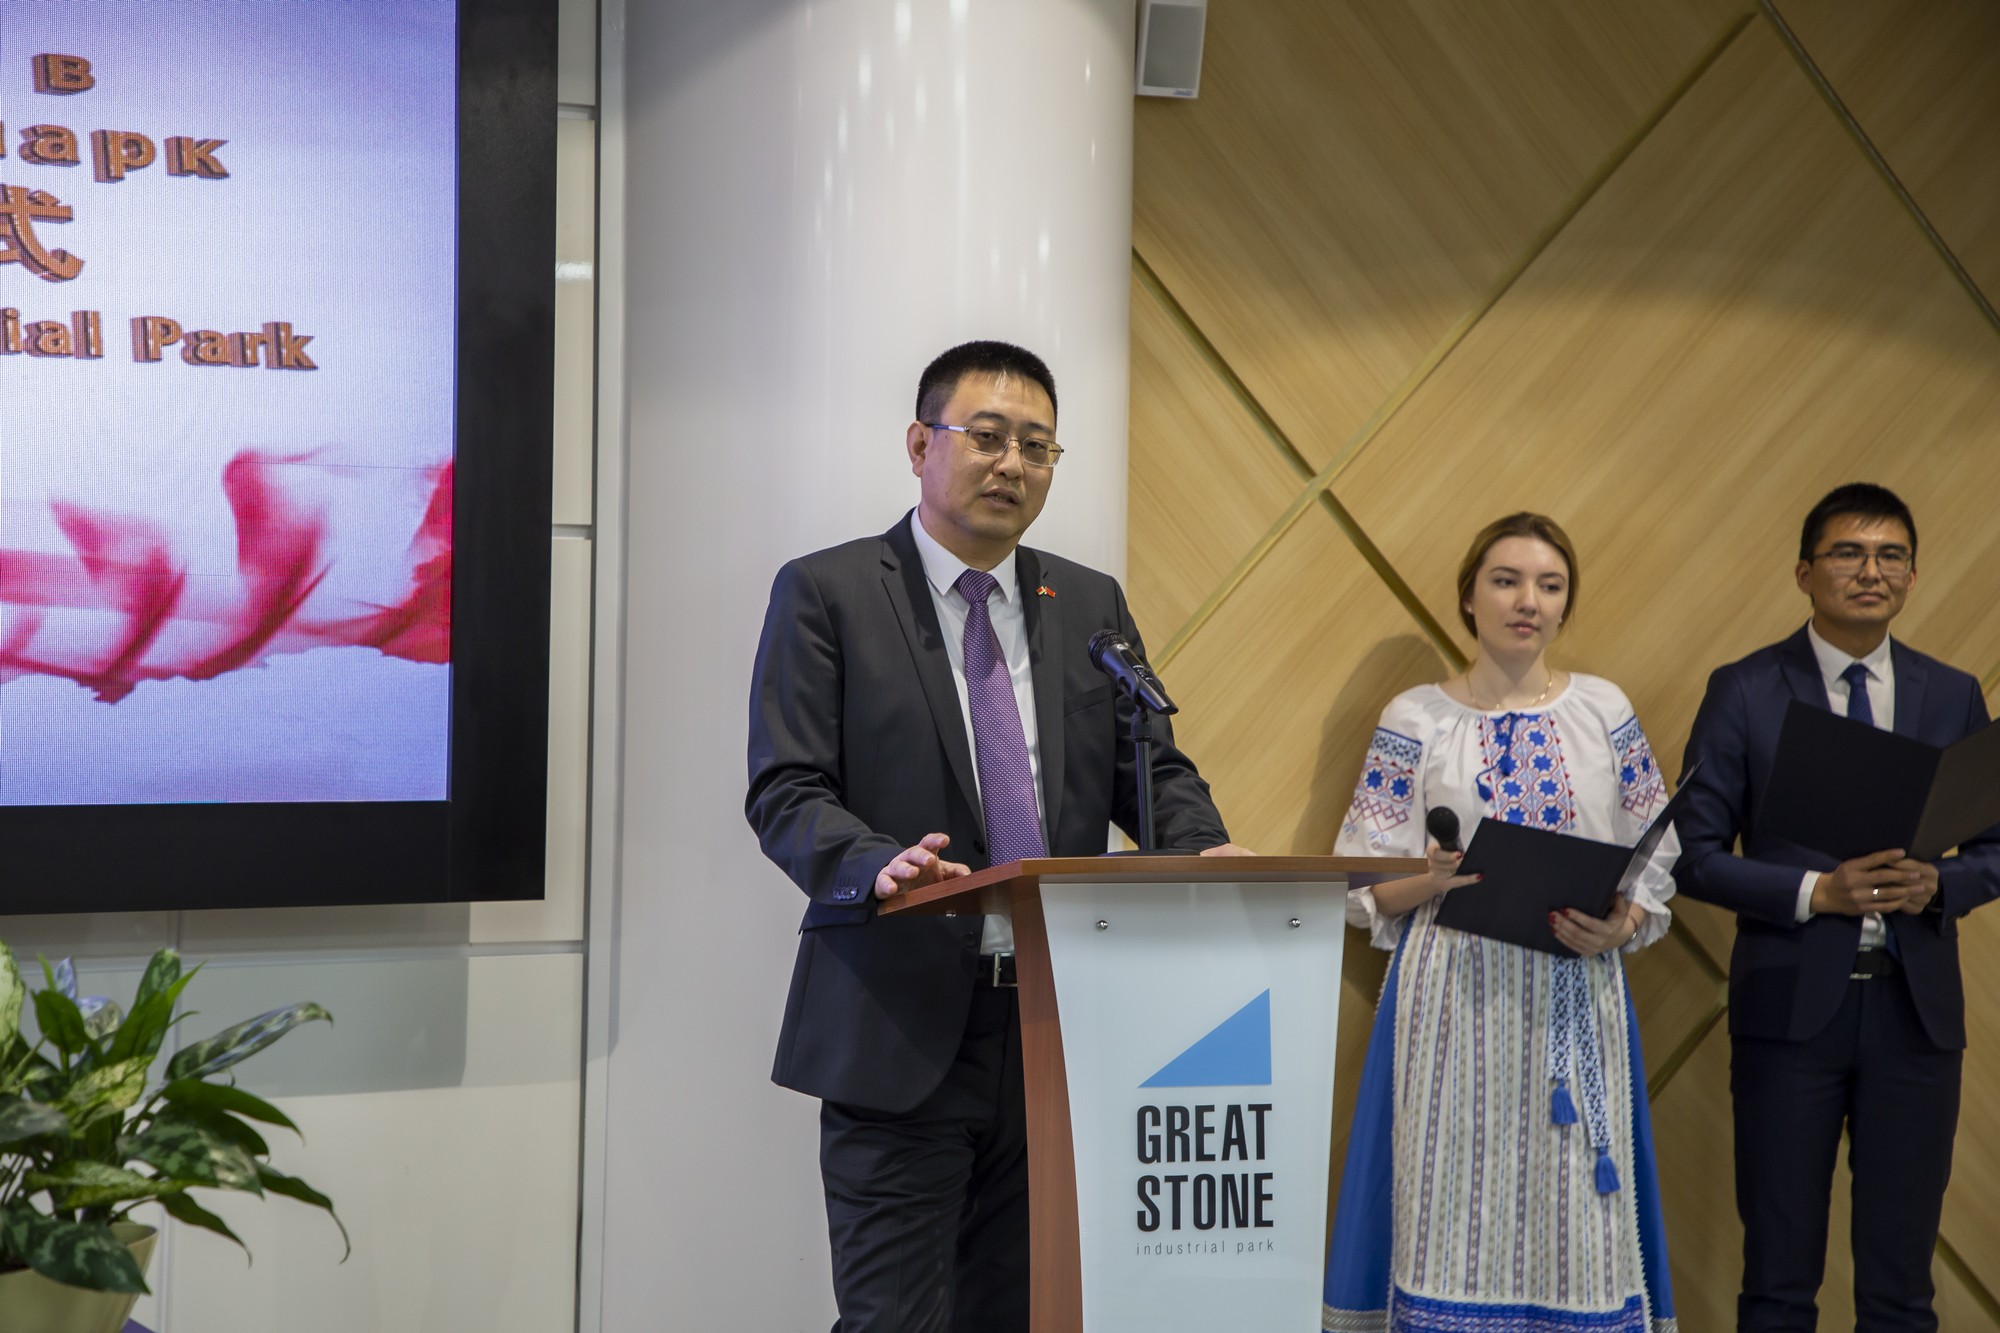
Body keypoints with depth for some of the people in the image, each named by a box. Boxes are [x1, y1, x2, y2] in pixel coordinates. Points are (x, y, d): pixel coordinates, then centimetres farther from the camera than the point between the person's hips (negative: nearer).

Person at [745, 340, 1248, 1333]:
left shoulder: (1092, 605, 13)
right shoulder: (826, 593, -1)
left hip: (1058, 1026, 5)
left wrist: (1205, 849, -9)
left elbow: (1152, 769, 13)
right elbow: (784, 793, -8)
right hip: (901, 1028, -4)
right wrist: (879, 867, -28)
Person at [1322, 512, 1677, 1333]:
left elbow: (1657, 859, 9)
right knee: (1452, 1207, -2)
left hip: (1577, 1003, 2)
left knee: (1575, 1214, 2)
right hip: (1456, 998, -2)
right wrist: (1432, 881, -18)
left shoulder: (1604, 710, 8)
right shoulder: (1416, 720, 2)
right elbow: (1362, 884, 1)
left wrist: (1622, 926, -10)